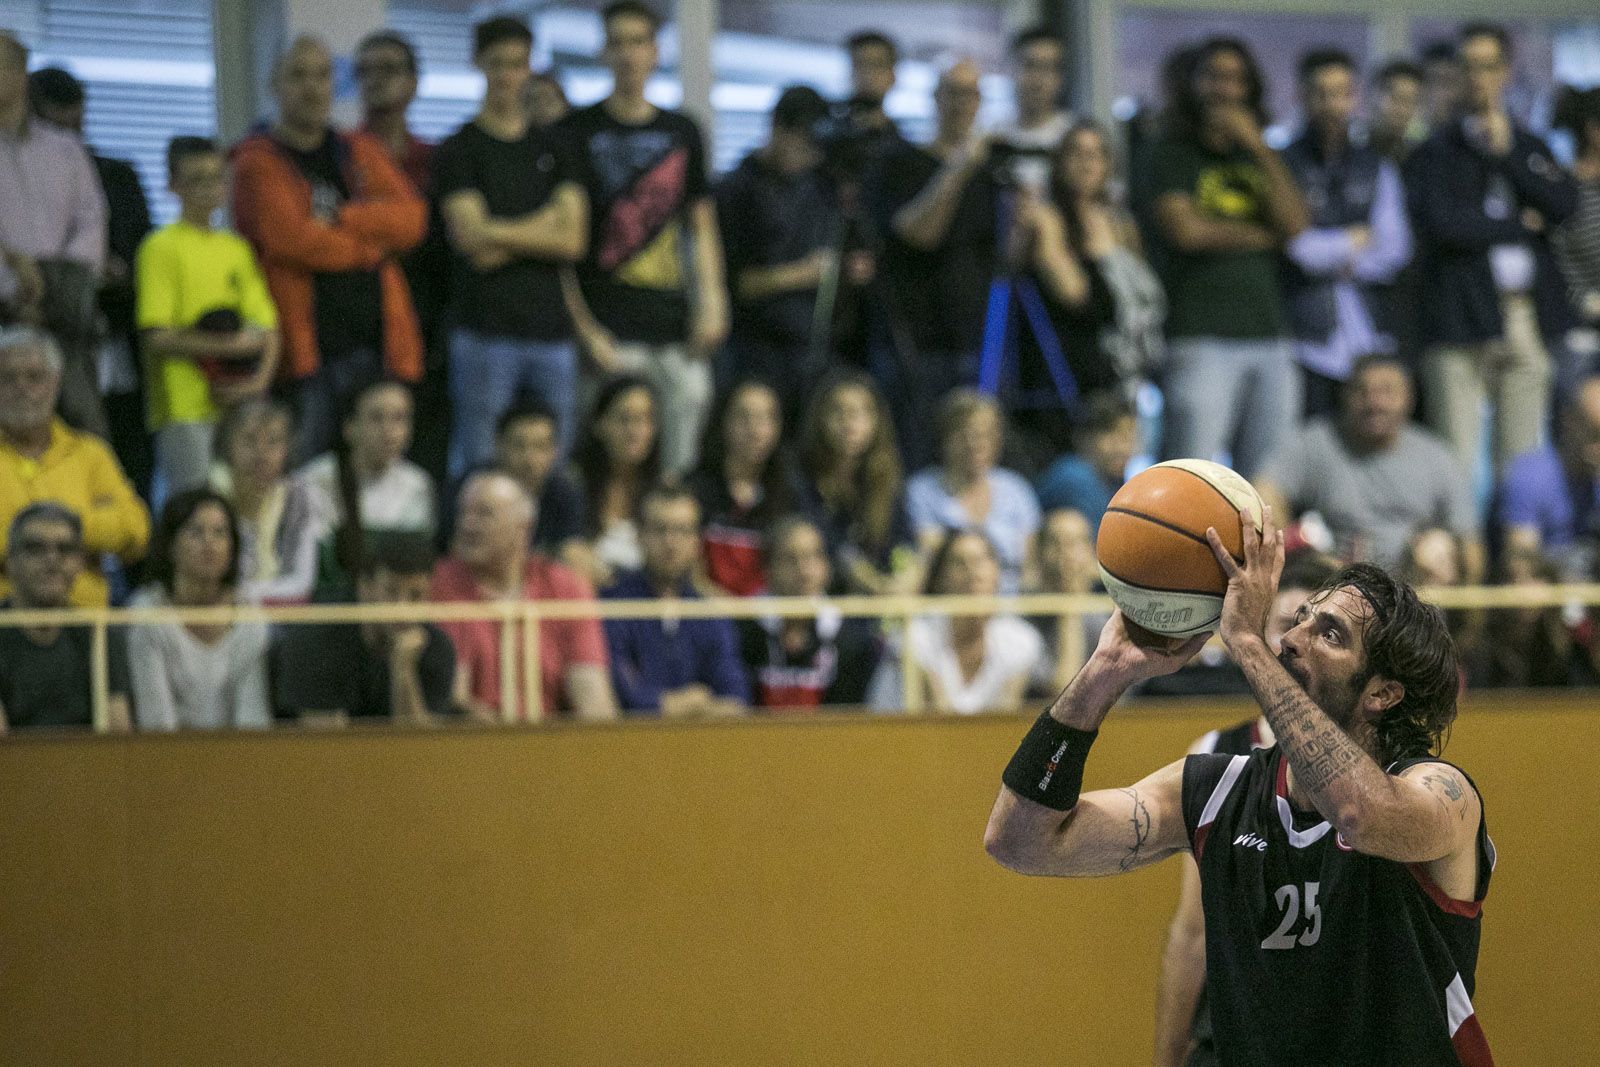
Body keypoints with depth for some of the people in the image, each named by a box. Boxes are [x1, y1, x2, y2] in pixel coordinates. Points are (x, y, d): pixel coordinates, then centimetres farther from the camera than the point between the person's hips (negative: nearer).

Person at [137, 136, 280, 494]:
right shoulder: (161, 248, -2)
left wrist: (259, 380, -4)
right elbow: (155, 337, -10)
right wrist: (228, 346, -13)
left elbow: (267, 329, 15)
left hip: (239, 408, 6)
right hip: (184, 410, -6)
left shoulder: (237, 249, 17)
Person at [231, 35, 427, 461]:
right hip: (305, 346, -5)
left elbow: (410, 218, 3)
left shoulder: (360, 152, 18)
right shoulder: (259, 162, 1)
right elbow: (291, 238, -14)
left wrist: (339, 219, -10)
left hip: (380, 342, 5)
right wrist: (373, 242, 0)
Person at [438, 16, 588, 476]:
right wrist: (543, 225, -1)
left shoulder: (553, 149, 15)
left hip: (551, 330, 4)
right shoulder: (461, 149, 4)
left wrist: (501, 236, -4)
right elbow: (473, 240, -9)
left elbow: (572, 241, 4)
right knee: (478, 468, -5)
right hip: (486, 333, -4)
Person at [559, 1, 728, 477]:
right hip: (610, 329, -4)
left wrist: (712, 303, 5)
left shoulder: (682, 132, 15)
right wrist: (584, 327, -7)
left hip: (676, 329, 4)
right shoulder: (578, 131, 3)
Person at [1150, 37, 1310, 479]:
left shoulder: (1261, 158, 19)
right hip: (1201, 338, -5)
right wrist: (1262, 235, 3)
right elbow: (1185, 229, -8)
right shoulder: (1174, 154, 6)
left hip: (1269, 337, 5)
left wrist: (1258, 147, -1)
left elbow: (1296, 225, 3)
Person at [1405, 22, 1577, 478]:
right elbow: (1443, 225, -10)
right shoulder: (1434, 153, 4)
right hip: (1461, 320, -4)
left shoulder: (1531, 148, 18)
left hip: (1528, 316, 4)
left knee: (1520, 460, 4)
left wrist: (1505, 152, -3)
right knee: (1455, 462, -9)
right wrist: (1519, 224, 0)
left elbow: (1561, 206, 2)